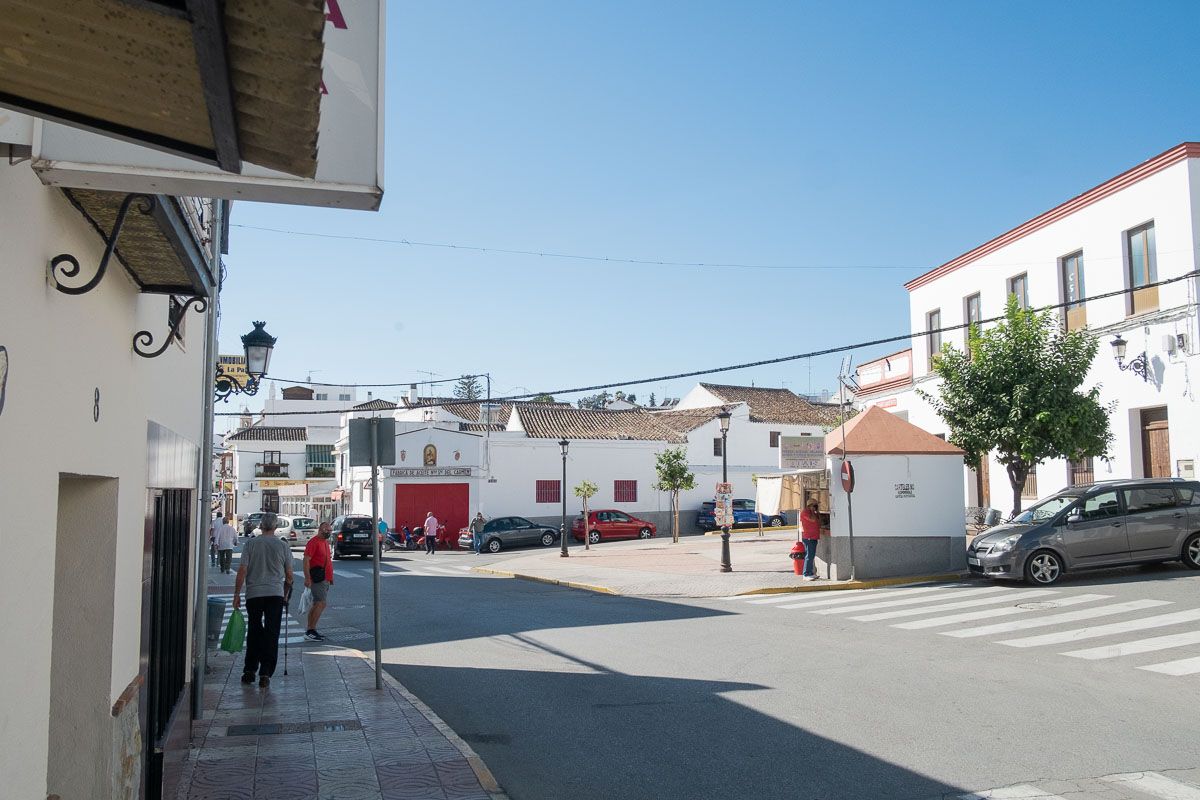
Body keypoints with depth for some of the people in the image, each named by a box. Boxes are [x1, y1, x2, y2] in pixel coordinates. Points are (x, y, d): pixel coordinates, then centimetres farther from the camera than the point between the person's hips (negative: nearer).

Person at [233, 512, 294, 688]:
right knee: (271, 635, 1)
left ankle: (249, 671, 17)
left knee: (254, 633, 14)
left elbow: (242, 570, -4)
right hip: (275, 594, -1)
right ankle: (265, 673, -4)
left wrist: (236, 594, 3)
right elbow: (289, 575, 7)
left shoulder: (251, 544, 0)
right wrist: (286, 594, 22)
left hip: (253, 594, 1)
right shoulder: (283, 546, 2)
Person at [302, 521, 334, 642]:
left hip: (325, 578, 10)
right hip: (317, 577, -10)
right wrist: (307, 578, -26)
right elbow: (306, 560, -19)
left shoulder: (325, 542, 18)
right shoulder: (313, 542, -12)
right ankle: (311, 631, -14)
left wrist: (330, 578, 24)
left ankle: (310, 631, 17)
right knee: (321, 603, -15)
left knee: (317, 604, 12)